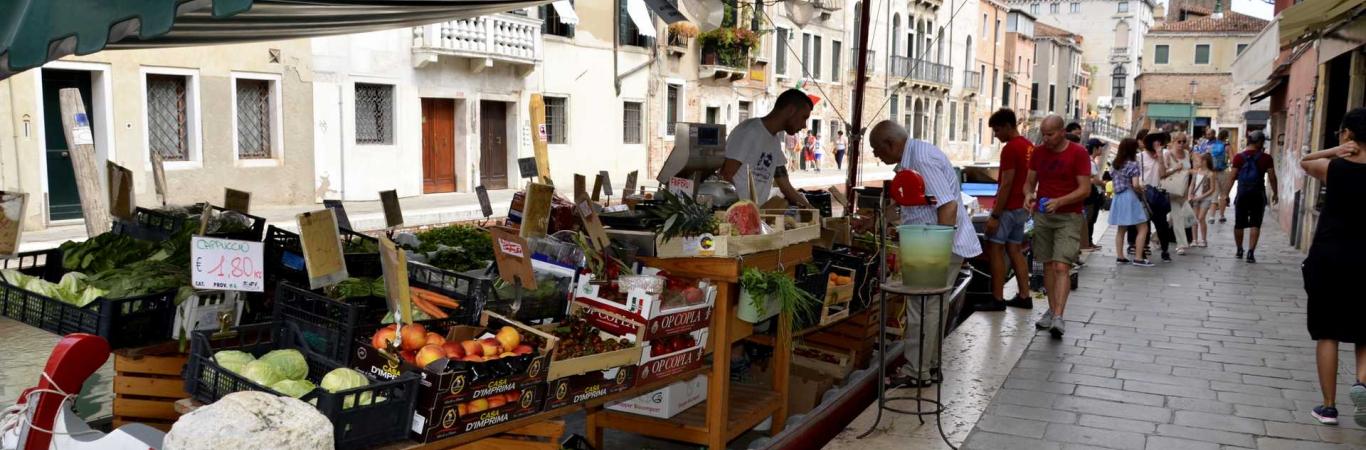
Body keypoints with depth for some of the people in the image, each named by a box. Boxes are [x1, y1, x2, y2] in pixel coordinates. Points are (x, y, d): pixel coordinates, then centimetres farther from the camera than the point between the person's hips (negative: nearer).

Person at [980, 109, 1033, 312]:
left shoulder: (1010, 149, -16)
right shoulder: (1029, 146, 11)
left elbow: (1006, 185, -20)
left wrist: (995, 215, -18)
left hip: (1008, 208, -9)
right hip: (1022, 208, 9)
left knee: (995, 250, -4)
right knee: (1015, 250, 13)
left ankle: (997, 299, -2)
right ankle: (1024, 296, 15)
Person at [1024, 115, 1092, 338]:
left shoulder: (1078, 153, -7)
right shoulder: (1038, 153, 8)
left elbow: (1085, 189, -10)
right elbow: (1029, 181, 14)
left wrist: (1059, 202, -24)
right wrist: (1029, 194, -9)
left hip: (1068, 217, -5)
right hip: (1042, 216, 5)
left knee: (1061, 267, -13)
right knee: (1048, 266, 8)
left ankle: (1058, 317, -19)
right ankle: (1052, 310, 17)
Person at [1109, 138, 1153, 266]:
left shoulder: (1115, 165, 10)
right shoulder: (1133, 164, -11)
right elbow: (1135, 185, -18)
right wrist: (1141, 191, 2)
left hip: (1118, 197, 8)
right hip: (1130, 198, -8)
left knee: (1121, 229, 15)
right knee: (1143, 228, -2)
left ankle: (1120, 256, 16)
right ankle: (1138, 258, -8)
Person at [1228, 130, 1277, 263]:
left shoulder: (1239, 157, -3)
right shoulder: (1266, 158, -5)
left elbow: (1232, 177, -4)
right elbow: (1272, 177, -3)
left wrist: (1226, 194, 2)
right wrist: (1275, 193, 10)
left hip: (1242, 194, 1)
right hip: (1258, 195, -1)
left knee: (1239, 224, 13)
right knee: (1255, 224, 3)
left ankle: (1239, 250, 25)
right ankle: (1251, 252, -7)